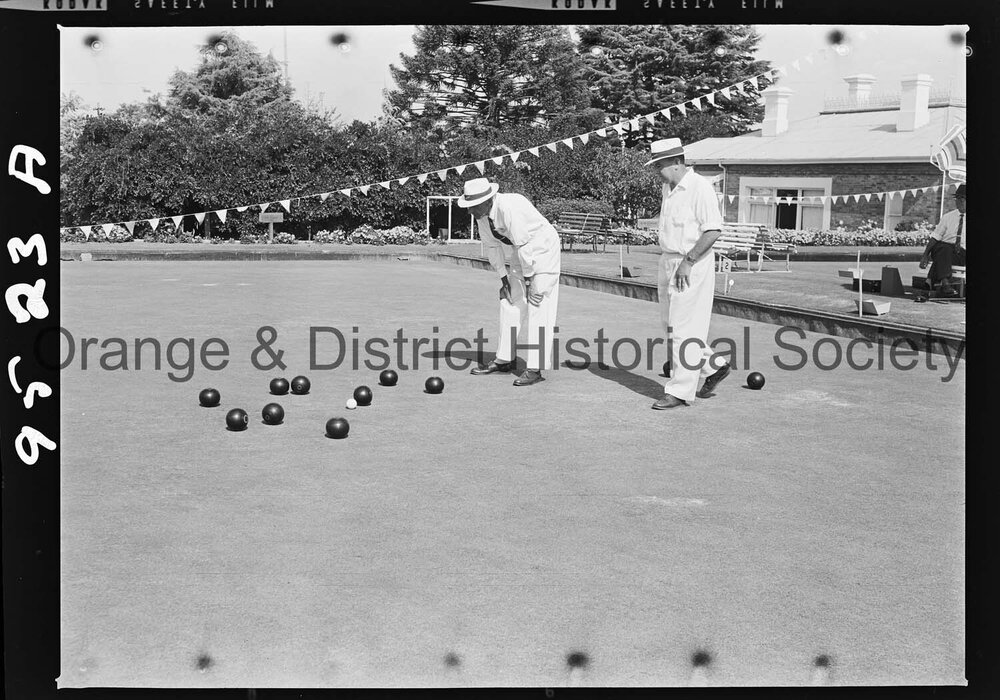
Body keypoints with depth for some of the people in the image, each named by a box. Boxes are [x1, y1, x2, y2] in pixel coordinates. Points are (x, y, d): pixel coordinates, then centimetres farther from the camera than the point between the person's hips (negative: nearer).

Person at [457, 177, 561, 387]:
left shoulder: (509, 207, -33)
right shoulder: (481, 214, -7)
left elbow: (523, 245, -30)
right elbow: (492, 246, 5)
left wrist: (529, 280, -24)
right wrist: (503, 278, 4)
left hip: (543, 248, -8)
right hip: (523, 251, 9)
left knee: (537, 306, -14)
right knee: (510, 301, 8)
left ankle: (535, 369, -15)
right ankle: (504, 360, 17)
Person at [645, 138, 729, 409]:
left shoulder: (700, 187, -15)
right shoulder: (668, 187, 12)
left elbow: (713, 231, -20)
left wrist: (688, 261, -22)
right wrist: (666, 263, 16)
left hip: (692, 266, -9)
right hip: (668, 262, 9)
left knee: (684, 329, -6)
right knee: (670, 324, 13)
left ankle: (679, 391, 1)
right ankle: (714, 366, 28)